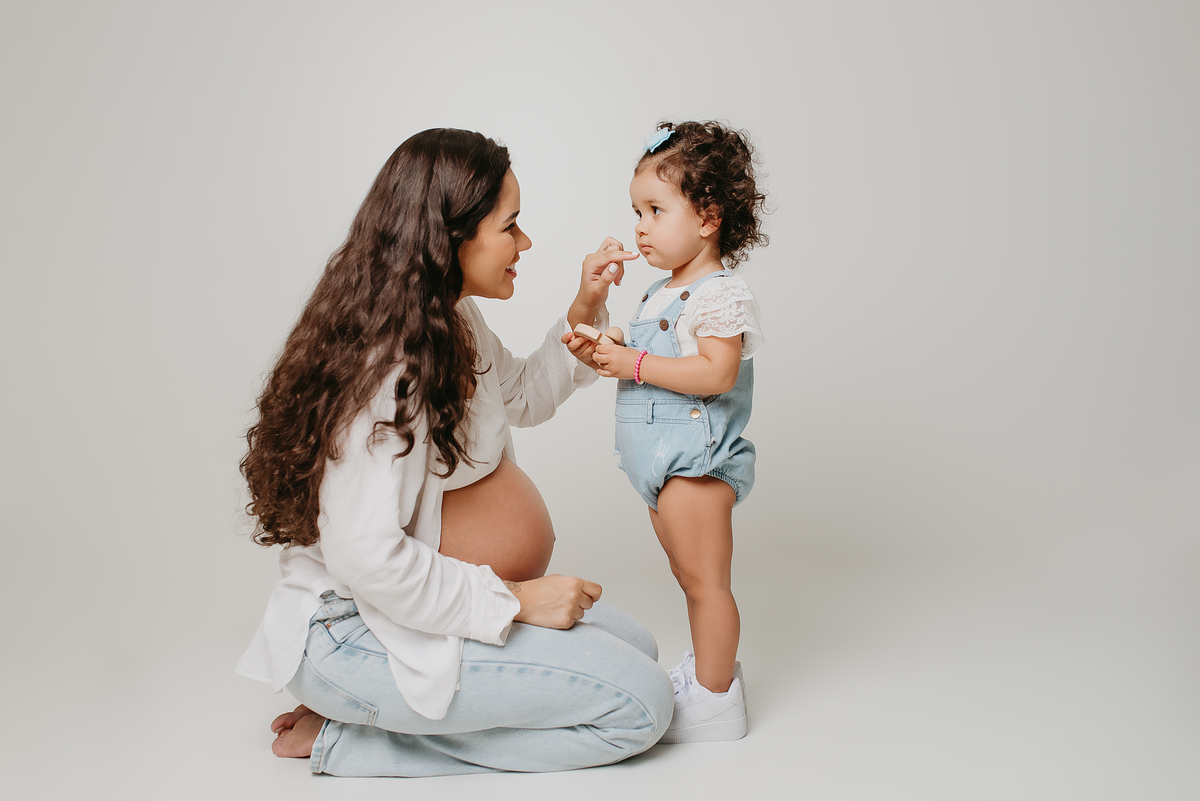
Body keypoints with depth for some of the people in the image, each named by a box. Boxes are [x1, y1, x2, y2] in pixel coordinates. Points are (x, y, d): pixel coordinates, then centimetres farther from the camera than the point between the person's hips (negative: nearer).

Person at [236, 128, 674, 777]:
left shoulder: (453, 320, 4)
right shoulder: (387, 367, -27)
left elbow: (522, 398, 22)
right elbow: (365, 557, -30)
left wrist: (583, 312, 7)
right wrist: (514, 600, -20)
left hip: (416, 595, 10)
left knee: (634, 645, 13)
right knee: (639, 704, -10)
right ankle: (346, 738, -5)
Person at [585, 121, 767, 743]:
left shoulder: (720, 294, -16)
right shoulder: (663, 293, 15)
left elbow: (717, 373, -27)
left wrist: (636, 364, -25)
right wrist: (607, 353, 4)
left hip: (696, 456, -10)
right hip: (662, 459, 10)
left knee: (704, 579, 0)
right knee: (690, 575, 19)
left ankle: (714, 700, 12)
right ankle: (711, 668, 35)